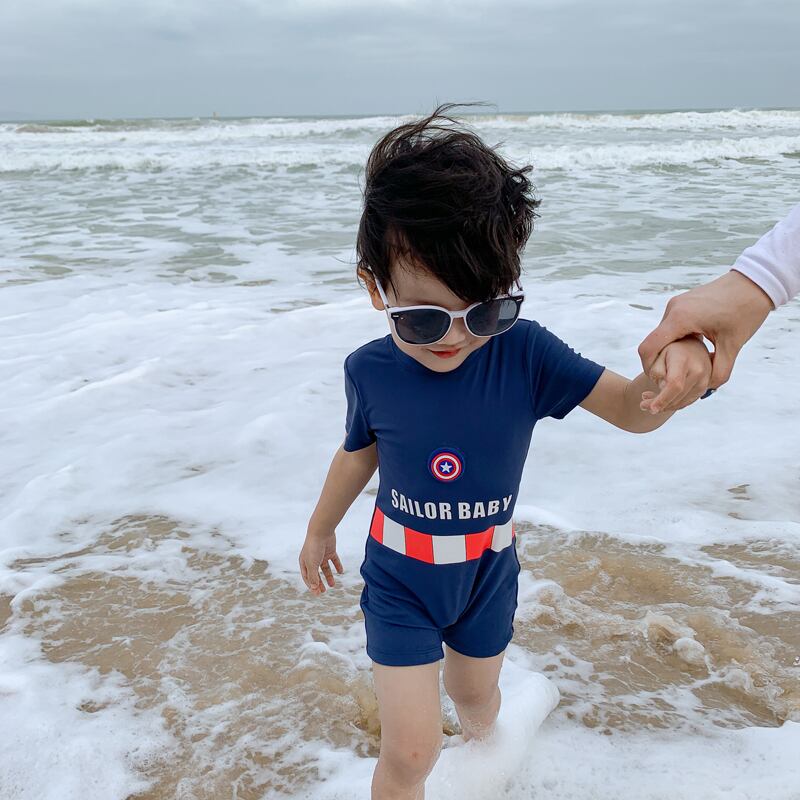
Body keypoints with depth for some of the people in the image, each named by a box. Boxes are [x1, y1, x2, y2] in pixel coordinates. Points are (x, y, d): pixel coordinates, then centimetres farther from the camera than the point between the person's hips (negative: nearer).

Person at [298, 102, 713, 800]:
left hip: (488, 573, 2)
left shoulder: (523, 353, -22)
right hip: (400, 581, -1)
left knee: (476, 694, 27)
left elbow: (632, 409, -23)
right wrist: (320, 531, 16)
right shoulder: (370, 372, -19)